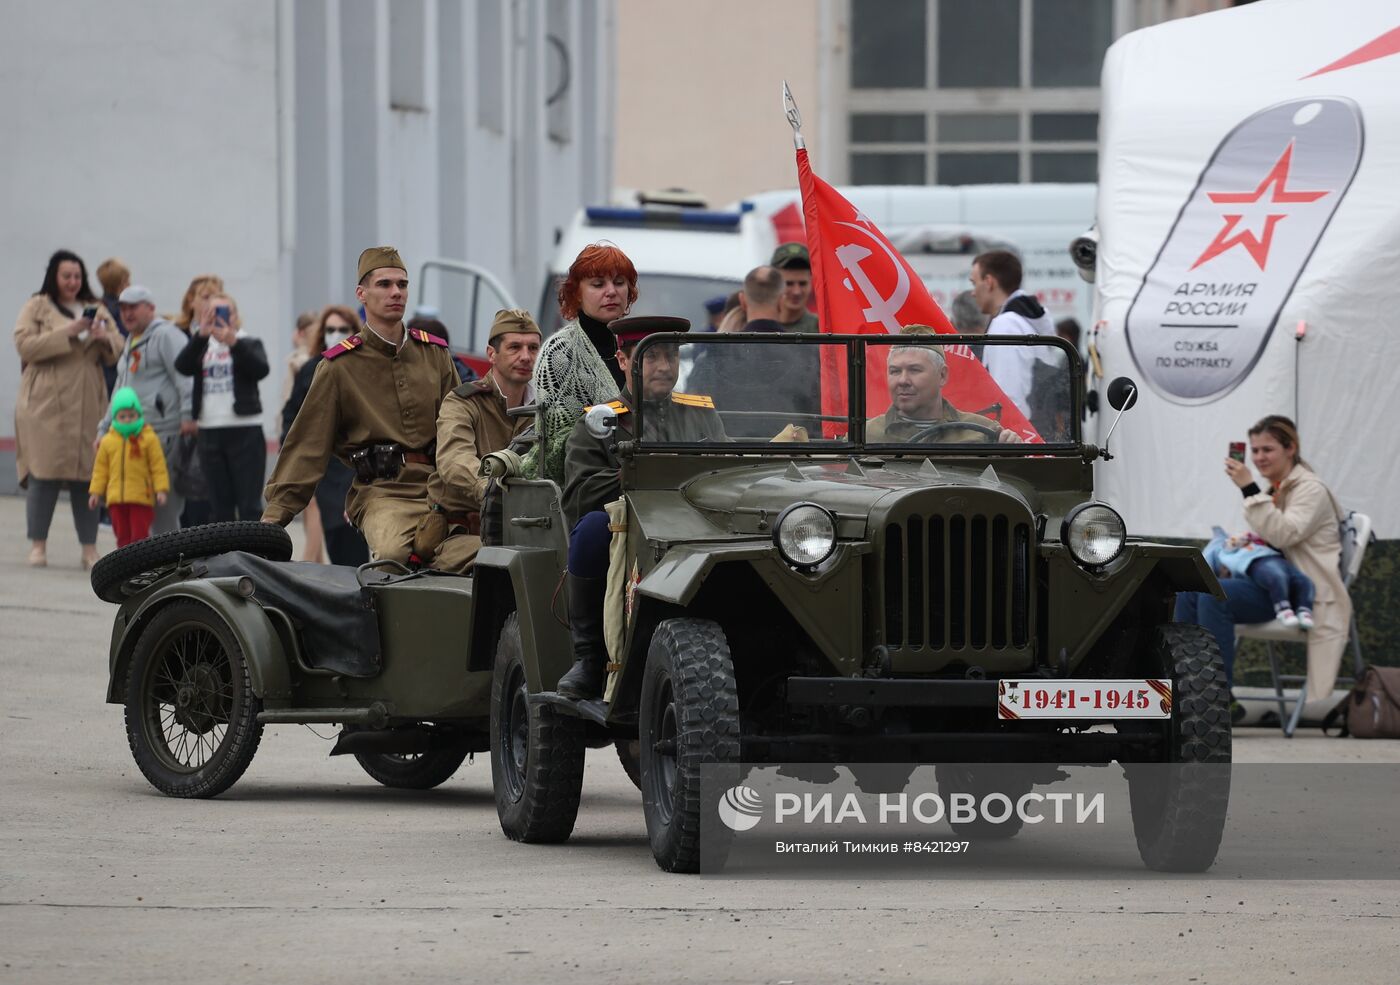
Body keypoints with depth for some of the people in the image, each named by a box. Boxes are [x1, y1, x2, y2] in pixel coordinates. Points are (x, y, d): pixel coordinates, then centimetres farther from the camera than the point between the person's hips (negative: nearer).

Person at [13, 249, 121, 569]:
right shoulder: (36, 308, 6)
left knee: (87, 476, 1)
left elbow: (117, 353, 14)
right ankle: (38, 545, 2)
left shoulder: (96, 310, 17)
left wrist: (105, 337, -8)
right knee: (44, 475, -6)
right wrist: (67, 333, -16)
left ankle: (90, 548, 6)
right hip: (46, 405, -3)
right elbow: (25, 345, -8)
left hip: (87, 407, 3)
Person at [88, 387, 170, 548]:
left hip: (141, 497, -3)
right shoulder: (108, 441, 8)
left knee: (139, 534, -5)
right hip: (116, 498, 3)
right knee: (122, 534, 7)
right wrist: (95, 491, 9)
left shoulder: (149, 439, -1)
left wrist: (161, 490, -8)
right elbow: (101, 469, 13)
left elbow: (158, 467, -2)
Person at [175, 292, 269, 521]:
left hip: (245, 432, -4)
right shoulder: (201, 347, 12)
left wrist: (233, 342, -29)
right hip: (210, 432, 4)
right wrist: (201, 334, -23)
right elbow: (182, 365, -9)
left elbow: (260, 369, -16)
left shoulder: (247, 344, 4)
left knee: (249, 506, -5)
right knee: (220, 507, 8)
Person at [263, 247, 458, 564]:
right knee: (392, 553, -35)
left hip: (440, 484, 4)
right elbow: (308, 445, 5)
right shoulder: (339, 366, 7)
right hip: (382, 491, -4)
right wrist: (273, 517, -2)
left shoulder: (434, 353, 19)